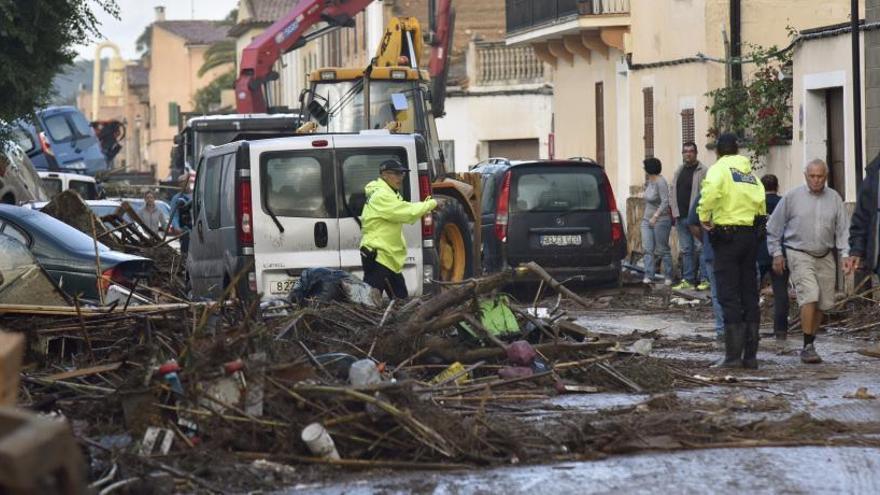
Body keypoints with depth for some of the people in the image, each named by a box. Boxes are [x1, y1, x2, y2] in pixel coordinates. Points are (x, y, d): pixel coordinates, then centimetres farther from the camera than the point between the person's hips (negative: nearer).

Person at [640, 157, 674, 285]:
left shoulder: (660, 182, -17)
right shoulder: (649, 181, 9)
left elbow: (665, 202, -22)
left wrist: (655, 216, -25)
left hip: (660, 220, -8)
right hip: (647, 220, 8)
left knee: (663, 250, -1)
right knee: (648, 249, -1)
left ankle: (668, 277, 7)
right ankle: (648, 276, -5)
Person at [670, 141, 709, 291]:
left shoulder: (703, 171, -7)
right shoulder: (679, 171, 15)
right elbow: (672, 190, 20)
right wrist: (675, 210, 9)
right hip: (680, 217, 7)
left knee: (700, 248, -6)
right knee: (686, 250, 11)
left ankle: (705, 279, -2)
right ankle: (687, 280, 16)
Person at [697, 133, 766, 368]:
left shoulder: (719, 168, -5)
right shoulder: (750, 173, 16)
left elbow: (711, 191, -26)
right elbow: (761, 205, 11)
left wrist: (704, 216, -15)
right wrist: (755, 227, 15)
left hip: (727, 236, -6)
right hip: (751, 234, 6)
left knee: (729, 296, -4)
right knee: (750, 294, 9)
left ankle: (733, 354, -8)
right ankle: (750, 355, 10)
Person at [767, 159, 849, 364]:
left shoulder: (834, 198, 4)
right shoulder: (792, 197, -3)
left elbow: (843, 229, 6)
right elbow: (774, 227, 4)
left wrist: (846, 254, -5)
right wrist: (777, 253, 2)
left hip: (825, 256, 4)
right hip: (799, 255, -4)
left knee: (823, 303, 6)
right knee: (810, 296, -18)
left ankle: (810, 344, 20)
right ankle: (808, 346, -14)